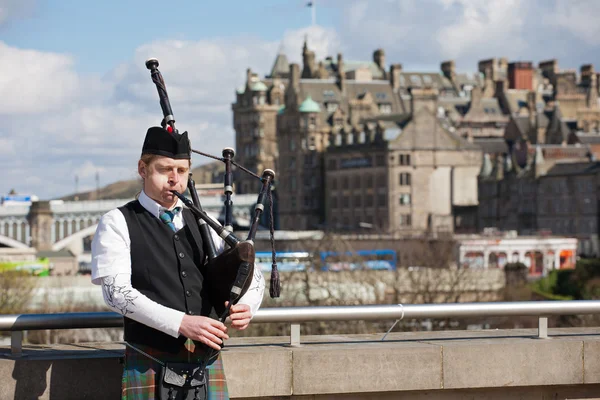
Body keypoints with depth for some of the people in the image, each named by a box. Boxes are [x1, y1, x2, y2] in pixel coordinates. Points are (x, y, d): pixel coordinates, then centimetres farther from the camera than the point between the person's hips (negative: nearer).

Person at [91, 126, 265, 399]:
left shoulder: (203, 223, 16)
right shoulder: (117, 224, 2)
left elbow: (252, 274, 19)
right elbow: (116, 292, -11)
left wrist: (247, 306, -5)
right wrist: (180, 323, -21)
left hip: (208, 363, 4)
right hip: (152, 366, -4)